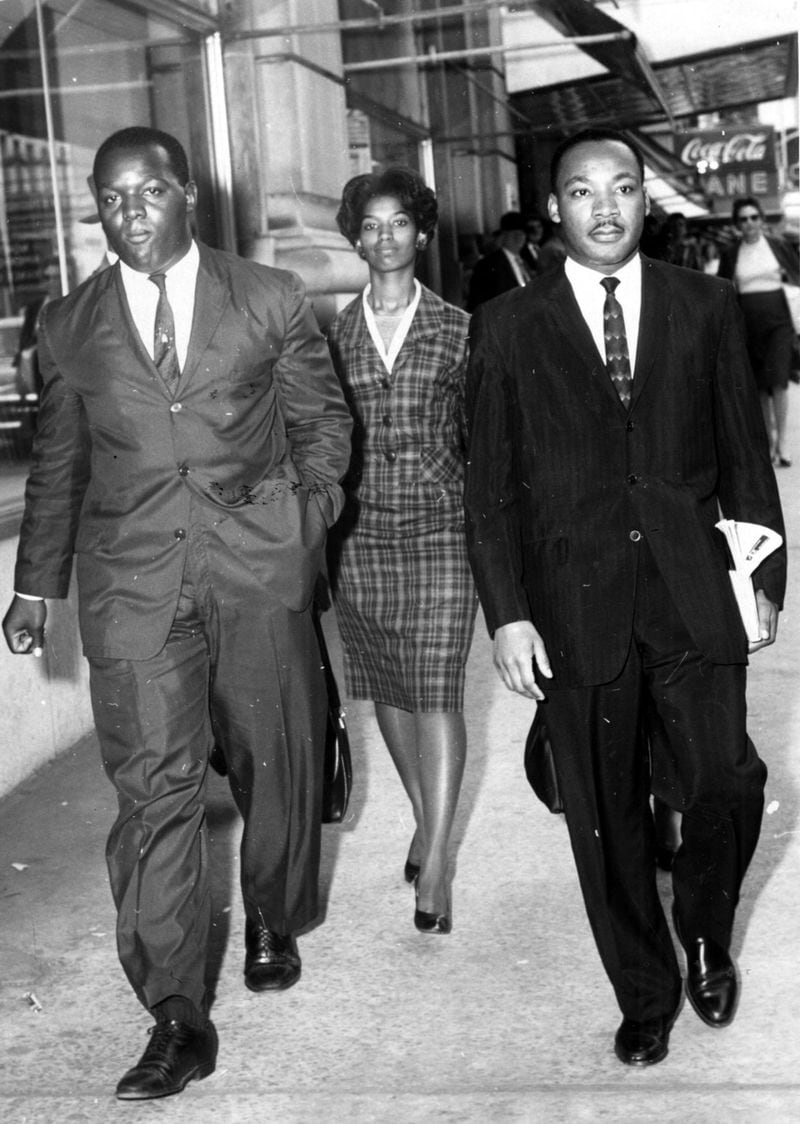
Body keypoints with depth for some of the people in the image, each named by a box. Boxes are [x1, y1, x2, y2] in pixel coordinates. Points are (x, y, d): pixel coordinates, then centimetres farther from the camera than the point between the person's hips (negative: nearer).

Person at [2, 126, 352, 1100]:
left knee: (275, 763, 12)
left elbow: (322, 415, 12)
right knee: (154, 785, -6)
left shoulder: (271, 299, 5)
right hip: (133, 583, 0)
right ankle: (176, 1017, 1)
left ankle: (274, 922, 39)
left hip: (258, 570, 0)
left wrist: (314, 491, -6)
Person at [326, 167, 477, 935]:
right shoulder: (335, 333, 7)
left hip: (438, 529, -3)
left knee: (436, 693, -8)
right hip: (360, 532, 3)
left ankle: (435, 861, -3)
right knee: (386, 688, 11)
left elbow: (481, 433, 6)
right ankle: (425, 818, 30)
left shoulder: (455, 329, 2)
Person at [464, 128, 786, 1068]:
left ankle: (706, 938, 25)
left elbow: (744, 452, 9)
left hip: (693, 596, 1)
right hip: (576, 607, 0)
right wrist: (506, 613, -4)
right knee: (606, 819, 7)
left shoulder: (705, 306, 7)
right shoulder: (507, 327, 3)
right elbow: (490, 486, 2)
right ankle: (645, 994, 29)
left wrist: (764, 578, 5)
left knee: (726, 786, -7)